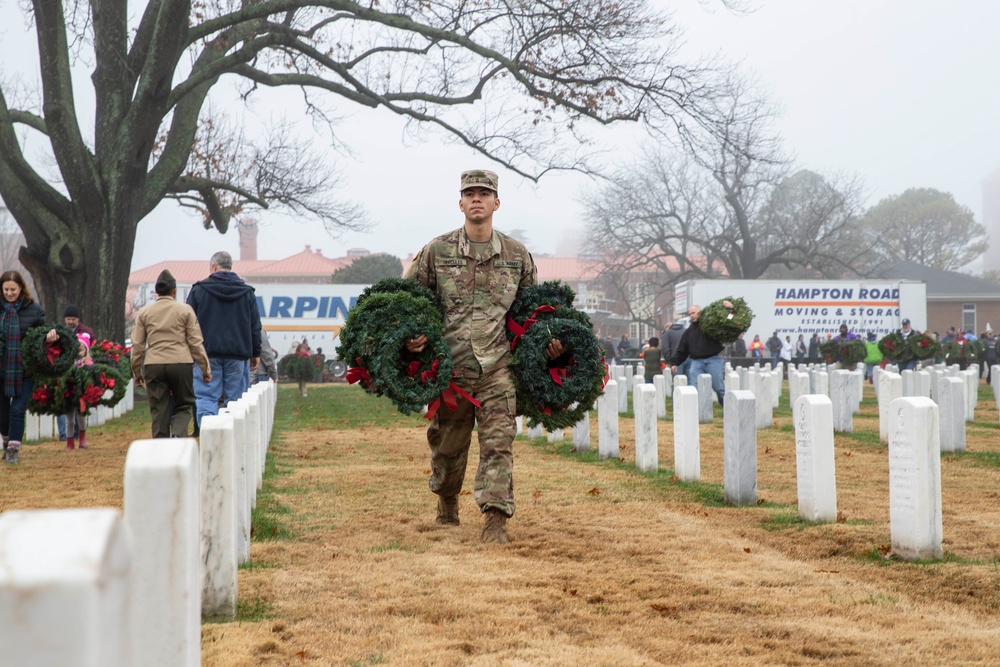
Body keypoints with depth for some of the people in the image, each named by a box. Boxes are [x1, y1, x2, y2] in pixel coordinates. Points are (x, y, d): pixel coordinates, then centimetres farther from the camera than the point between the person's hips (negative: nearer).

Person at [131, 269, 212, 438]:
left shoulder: (144, 312, 9)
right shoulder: (185, 310, 3)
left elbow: (137, 345, 9)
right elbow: (195, 342, 2)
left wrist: (137, 372, 17)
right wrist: (205, 369, 7)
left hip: (153, 365, 2)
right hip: (181, 363, -2)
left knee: (158, 410, 6)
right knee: (184, 405, 11)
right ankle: (178, 434, -15)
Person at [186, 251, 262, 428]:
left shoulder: (199, 289, 2)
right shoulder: (247, 292, 9)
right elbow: (255, 326, 10)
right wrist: (256, 353, 16)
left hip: (207, 353, -2)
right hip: (238, 354, 2)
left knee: (206, 398, -2)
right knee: (235, 398, 5)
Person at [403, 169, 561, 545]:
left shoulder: (518, 256, 7)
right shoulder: (437, 252, 3)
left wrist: (548, 341, 4)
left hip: (497, 368, 0)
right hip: (450, 367, 0)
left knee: (498, 442, -11)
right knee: (447, 444, 13)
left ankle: (495, 520, -12)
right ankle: (446, 503, 38)